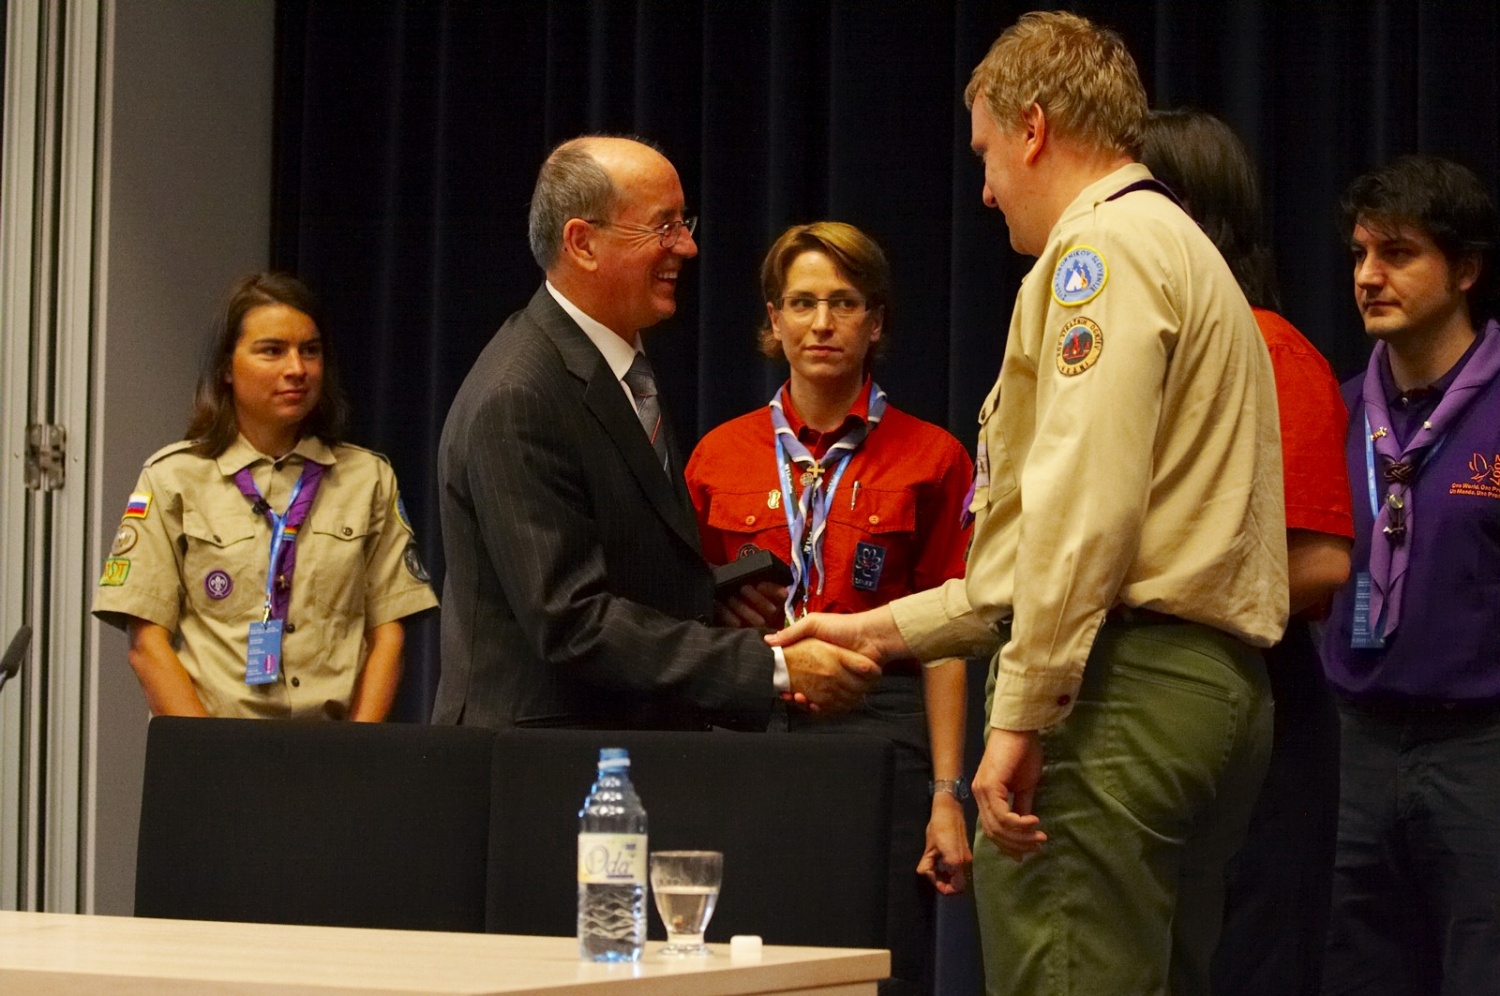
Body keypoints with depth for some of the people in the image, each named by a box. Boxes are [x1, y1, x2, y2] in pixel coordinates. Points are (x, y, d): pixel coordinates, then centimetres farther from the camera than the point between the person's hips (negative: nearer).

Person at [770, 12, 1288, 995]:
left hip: (1122, 688, -10)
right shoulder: (1185, 254, 26)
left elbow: (1085, 507, -19)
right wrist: (887, 629, 28)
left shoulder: (1102, 248, -6)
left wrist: (1021, 714, -20)